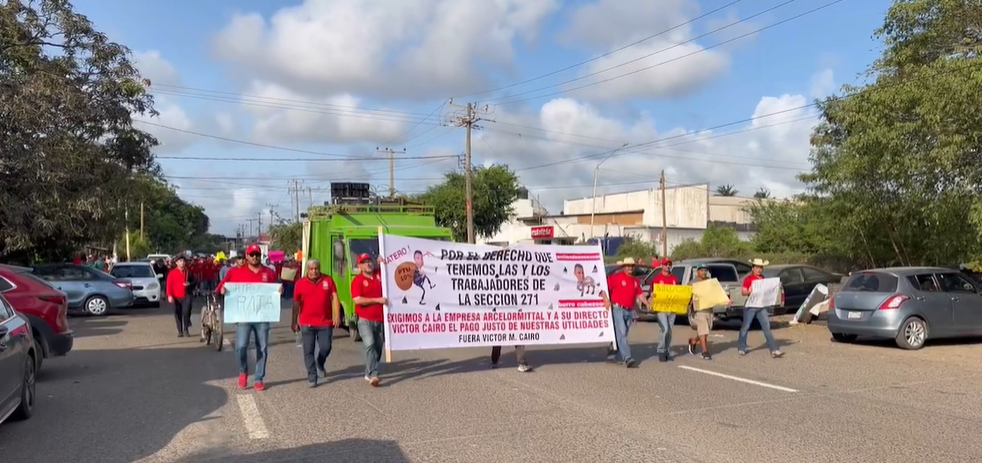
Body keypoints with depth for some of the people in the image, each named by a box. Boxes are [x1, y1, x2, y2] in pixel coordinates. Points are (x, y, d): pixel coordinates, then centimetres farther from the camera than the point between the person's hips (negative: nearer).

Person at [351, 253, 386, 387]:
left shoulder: (379, 274, 6)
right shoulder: (357, 280, -7)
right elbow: (357, 300, -17)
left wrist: (381, 262, 3)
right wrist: (377, 300, -19)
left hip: (380, 319, 5)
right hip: (365, 320, -5)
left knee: (378, 347, 12)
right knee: (370, 344, -22)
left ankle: (368, 373, 28)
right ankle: (373, 375, -26)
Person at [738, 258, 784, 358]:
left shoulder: (763, 278, 12)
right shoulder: (748, 279, -7)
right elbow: (743, 292, -11)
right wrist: (749, 291, -31)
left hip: (762, 306, 5)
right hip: (751, 306, -5)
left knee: (767, 327, -1)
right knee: (745, 327, 6)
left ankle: (774, 350, -3)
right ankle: (741, 348, 21)